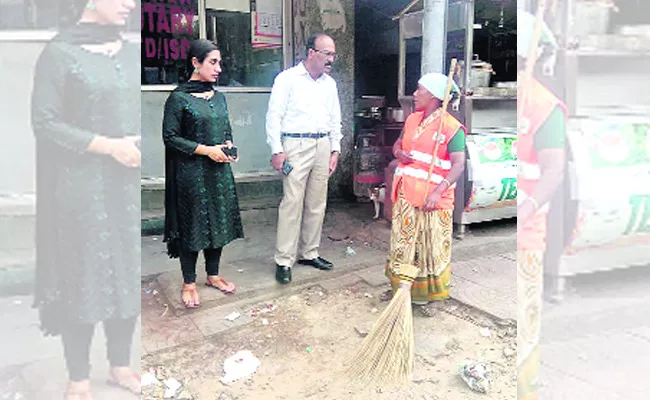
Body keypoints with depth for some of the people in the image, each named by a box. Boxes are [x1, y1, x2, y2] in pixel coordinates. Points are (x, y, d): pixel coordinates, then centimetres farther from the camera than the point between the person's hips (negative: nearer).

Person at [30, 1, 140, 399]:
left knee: (129, 275, 11)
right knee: (84, 278, 5)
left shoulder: (133, 53, 9)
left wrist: (141, 142, -5)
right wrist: (110, 146, -16)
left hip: (131, 186, 5)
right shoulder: (59, 53, -6)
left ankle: (121, 365, 30)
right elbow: (45, 122, -9)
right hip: (83, 187, -5)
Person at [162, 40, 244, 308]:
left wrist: (228, 145, -3)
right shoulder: (179, 98, -9)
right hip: (191, 172, -6)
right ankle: (189, 283, 19)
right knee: (192, 225, 3)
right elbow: (170, 137, -10)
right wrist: (206, 150, -16)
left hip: (219, 170, 6)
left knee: (219, 222, 11)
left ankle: (213, 275, 28)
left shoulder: (218, 97, 10)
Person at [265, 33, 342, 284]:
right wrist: (277, 150, -12)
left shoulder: (330, 84, 15)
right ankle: (284, 260, -1)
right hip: (296, 145, -6)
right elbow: (274, 116, -6)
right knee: (292, 203, -9)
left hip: (323, 146, 6)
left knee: (317, 204, 8)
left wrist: (335, 150, 12)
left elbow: (335, 120, 19)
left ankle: (309, 253, 21)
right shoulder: (287, 78, -3)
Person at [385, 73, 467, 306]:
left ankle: (426, 291, 20)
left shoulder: (451, 127, -10)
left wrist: (438, 192, -28)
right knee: (403, 242, 14)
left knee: (431, 245, 4)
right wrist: (398, 152, -2)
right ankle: (401, 285, 30)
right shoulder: (412, 119, 12)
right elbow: (398, 143, 24)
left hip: (432, 197, -6)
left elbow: (458, 165, -16)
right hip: (406, 193, 7)